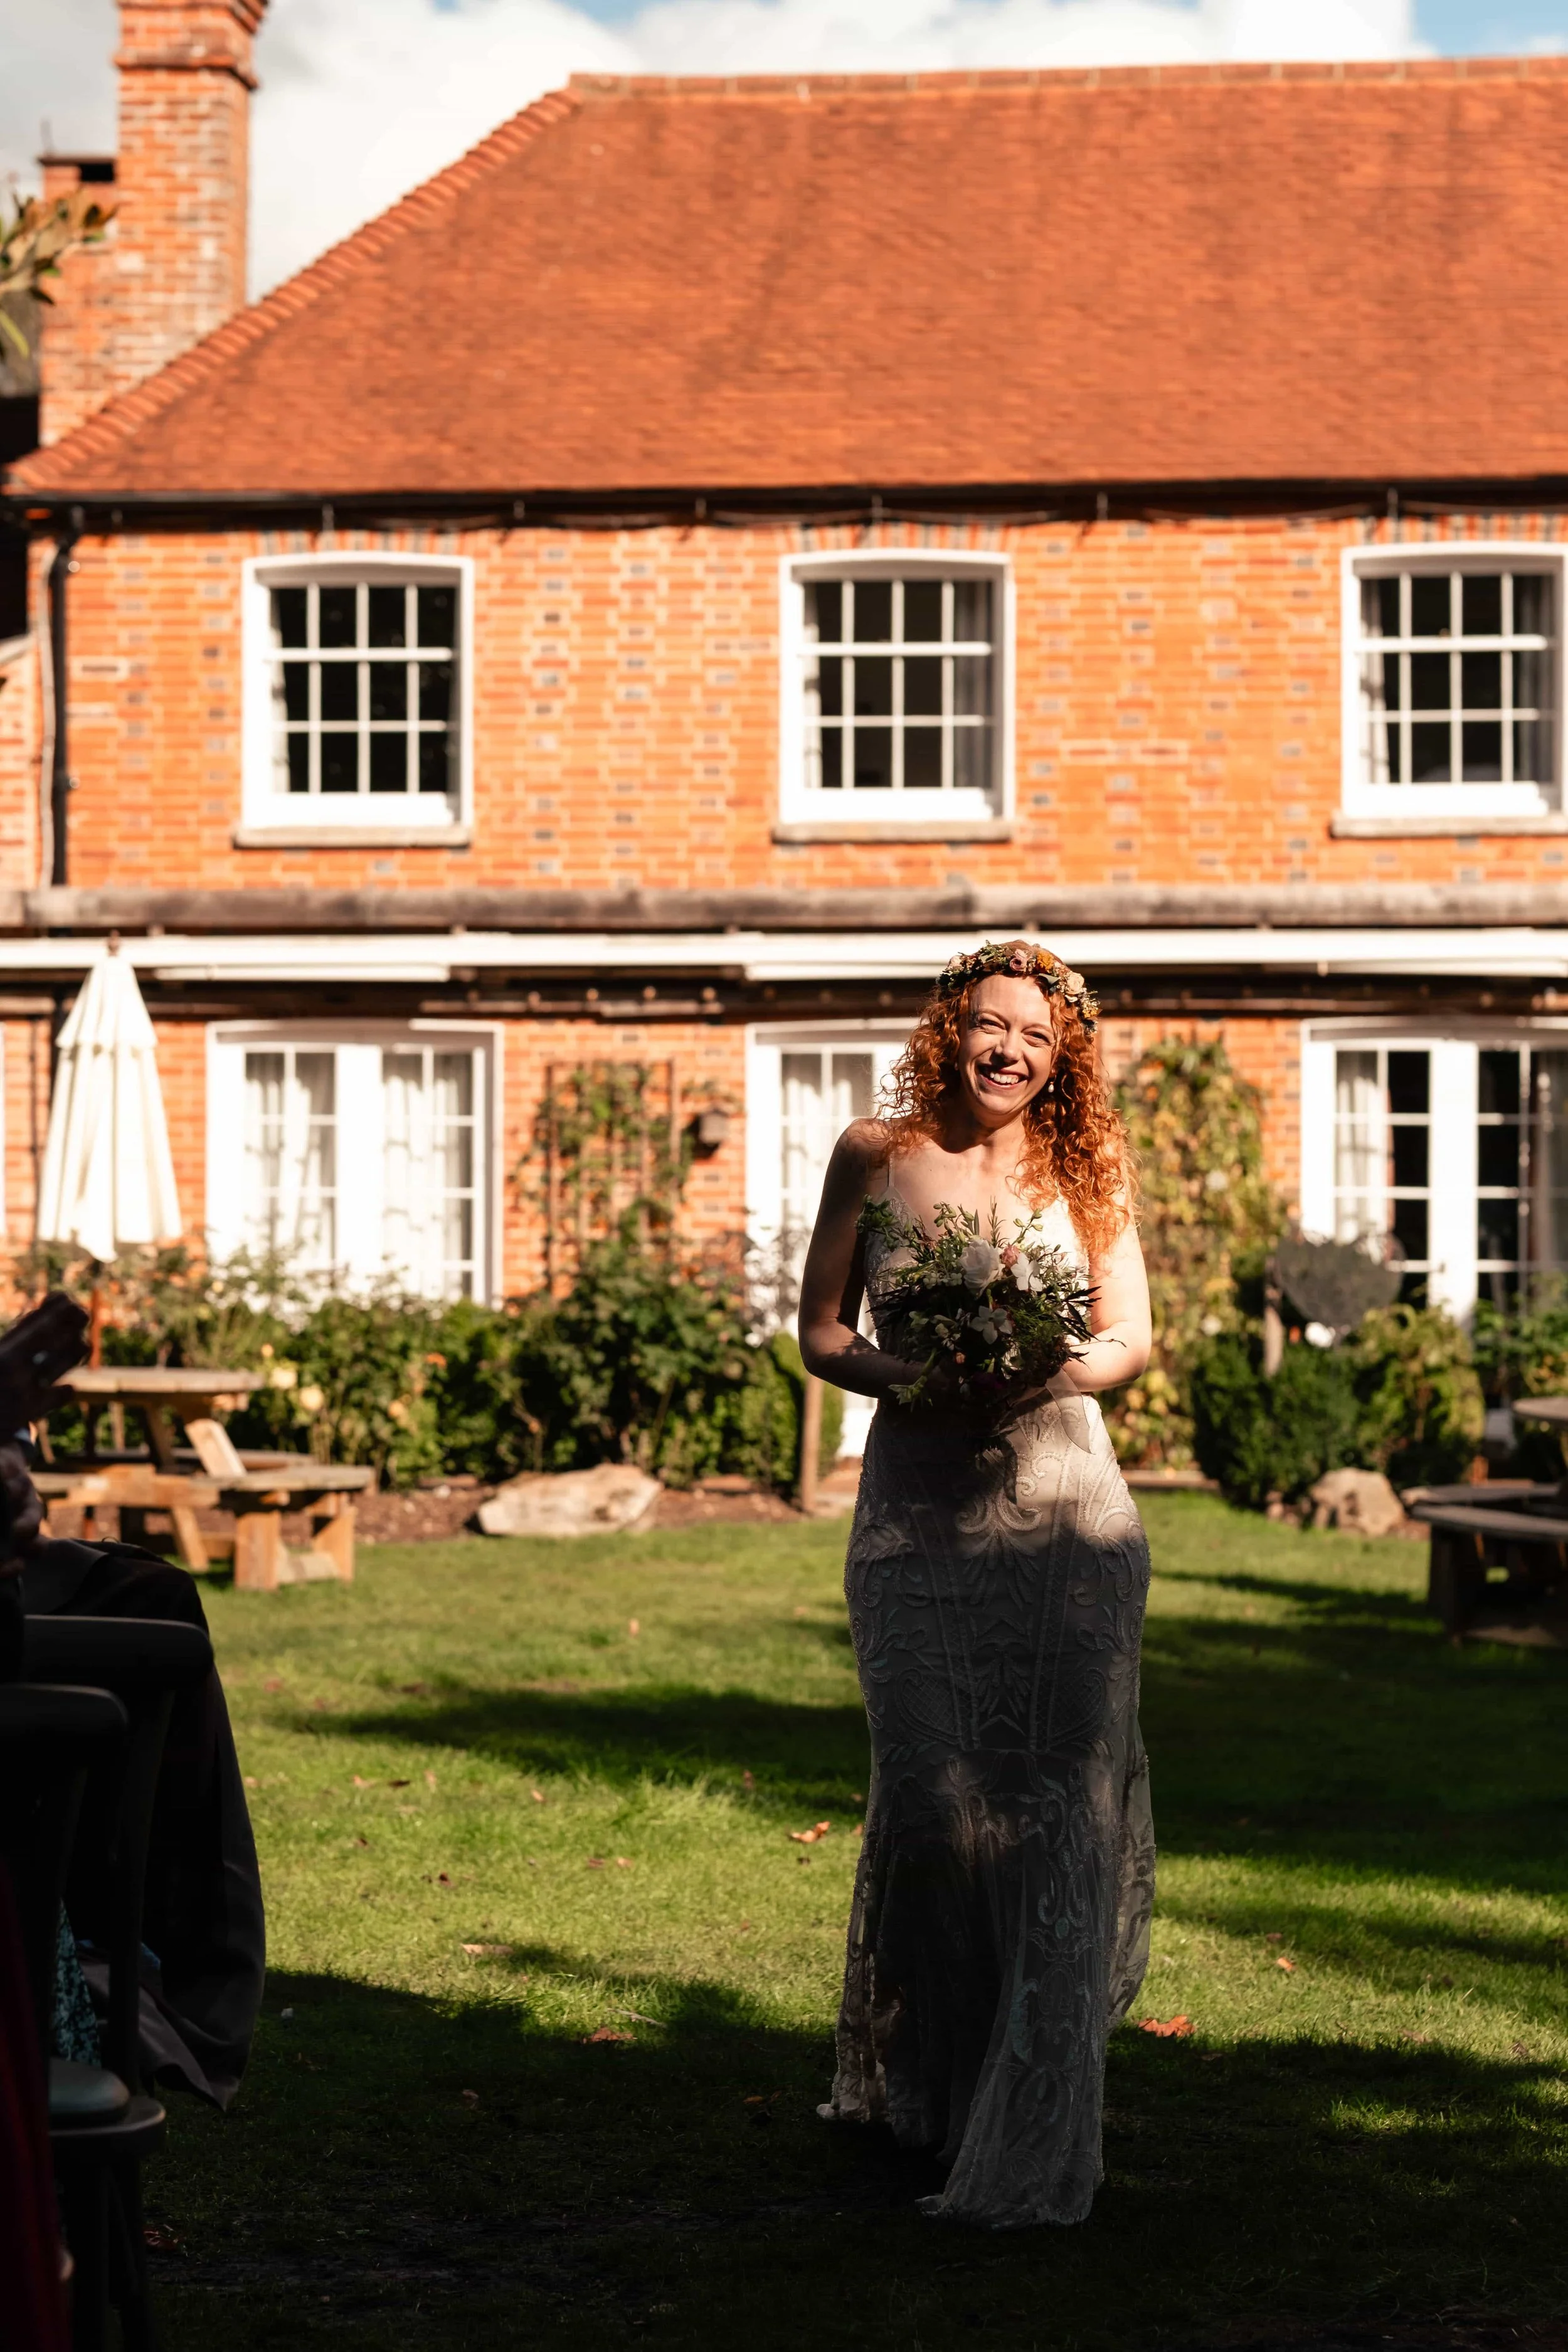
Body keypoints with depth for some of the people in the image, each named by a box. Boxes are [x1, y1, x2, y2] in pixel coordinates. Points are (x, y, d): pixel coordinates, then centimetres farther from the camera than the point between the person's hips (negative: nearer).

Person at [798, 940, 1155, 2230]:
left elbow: (1134, 1337, 6)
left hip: (1062, 1508, 0)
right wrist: (910, 1380, -14)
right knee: (928, 1798, 2)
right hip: (917, 1519, 0)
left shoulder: (1083, 1170, 7)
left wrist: (1046, 1373, -15)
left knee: (1057, 1800, -6)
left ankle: (1032, 2135, -2)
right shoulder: (875, 1158, 5)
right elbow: (821, 1331, 6)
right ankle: (914, 2080, 27)